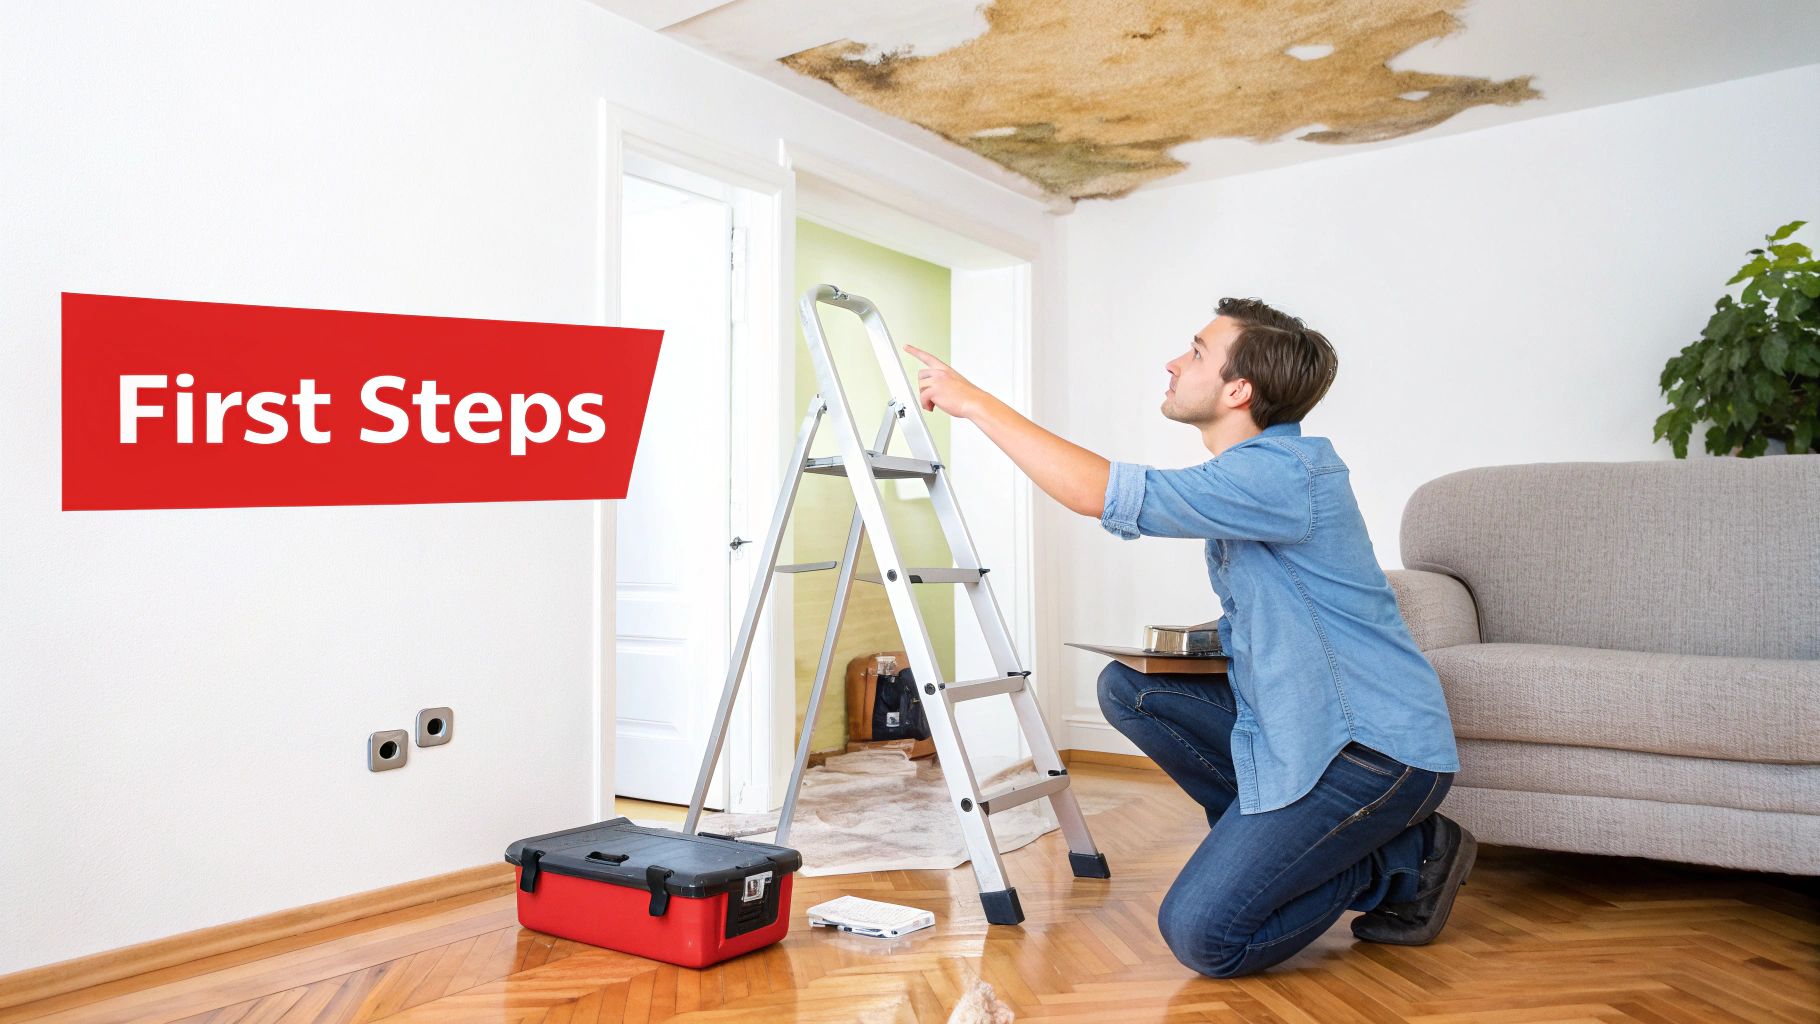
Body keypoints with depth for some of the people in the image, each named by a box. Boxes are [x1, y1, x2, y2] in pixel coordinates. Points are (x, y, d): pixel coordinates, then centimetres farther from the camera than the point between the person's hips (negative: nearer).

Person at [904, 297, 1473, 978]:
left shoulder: (1287, 474, -21)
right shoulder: (1249, 474, 11)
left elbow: (1102, 493, -29)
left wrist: (974, 402, -21)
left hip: (1377, 749, -9)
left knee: (1199, 934, -15)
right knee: (1127, 688, 1)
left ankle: (1404, 859, 4)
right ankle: (1272, 837, 7)